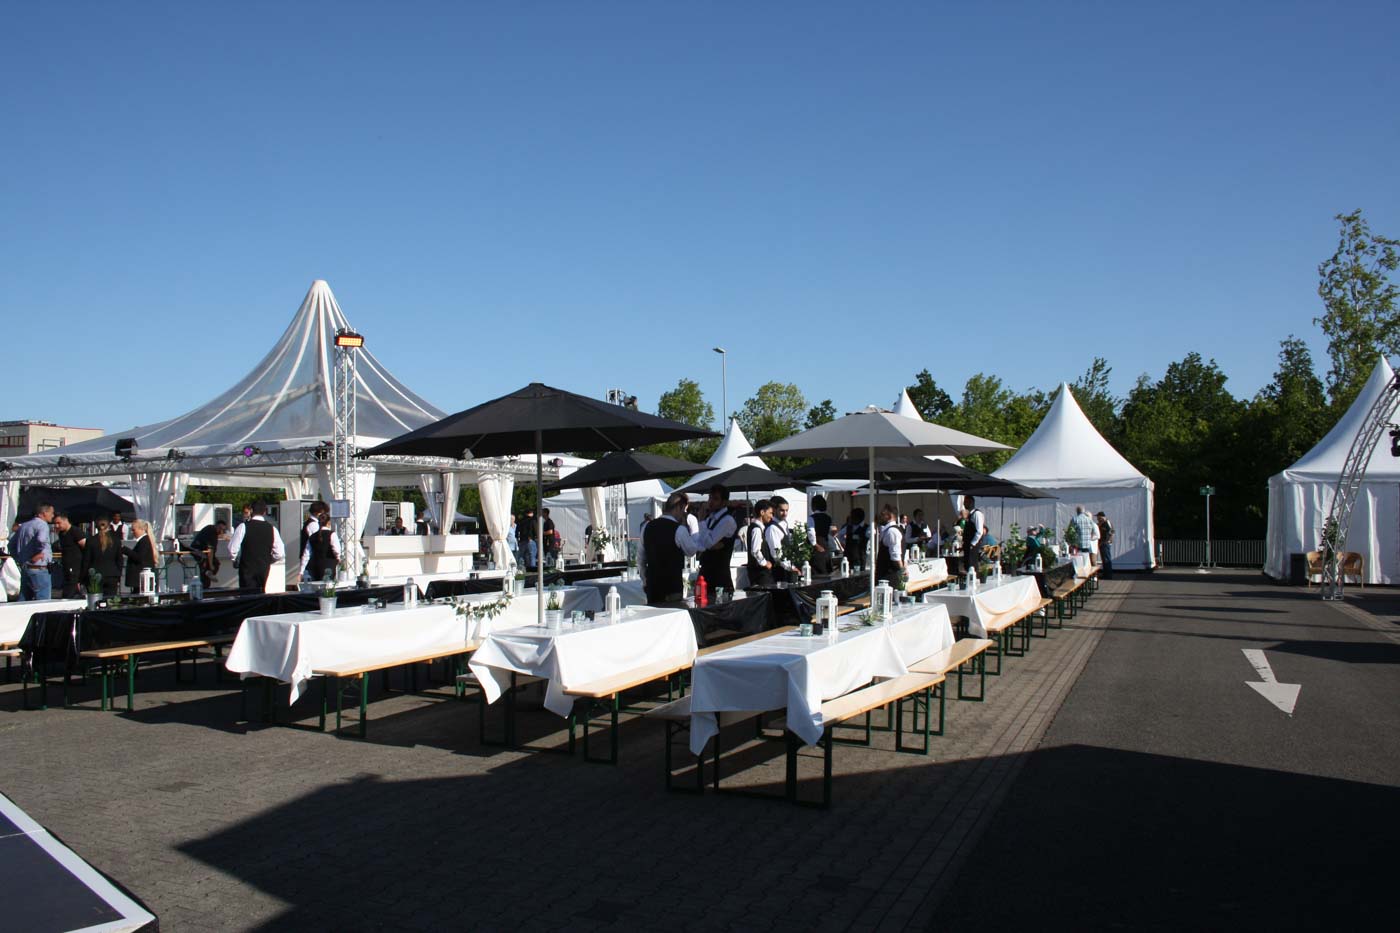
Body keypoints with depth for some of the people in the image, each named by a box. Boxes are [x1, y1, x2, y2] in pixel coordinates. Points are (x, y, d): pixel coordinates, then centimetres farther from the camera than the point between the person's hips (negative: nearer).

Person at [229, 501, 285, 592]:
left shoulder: (243, 527, -8)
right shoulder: (271, 529, 0)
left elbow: (232, 550, -10)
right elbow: (280, 554, -1)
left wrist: (236, 562, 9)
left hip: (247, 568, -3)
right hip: (264, 569, 3)